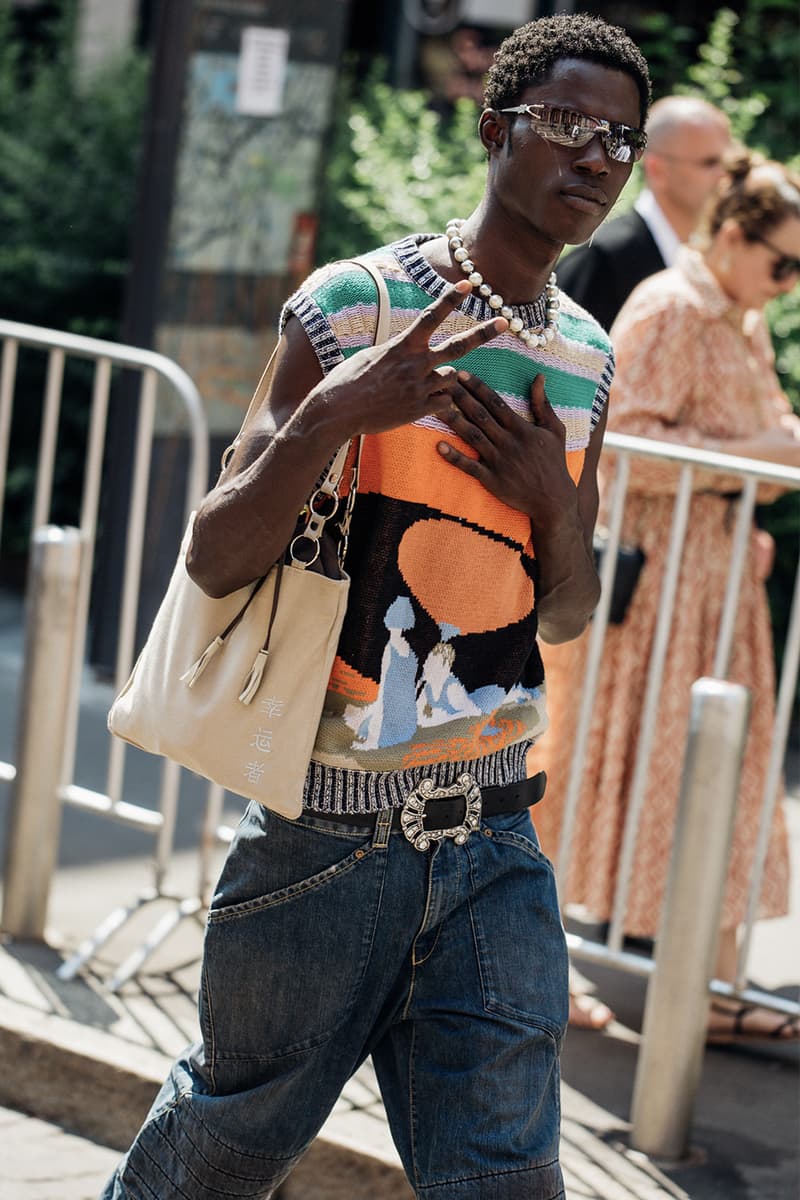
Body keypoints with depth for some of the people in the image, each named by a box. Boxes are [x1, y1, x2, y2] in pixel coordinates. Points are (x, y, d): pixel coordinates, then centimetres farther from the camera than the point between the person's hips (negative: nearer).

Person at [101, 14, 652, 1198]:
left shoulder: (584, 357, 9)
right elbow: (215, 558, -10)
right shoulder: (354, 306, -8)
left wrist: (556, 501, -5)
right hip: (329, 833, -4)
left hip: (493, 846, 4)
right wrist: (329, 415, -27)